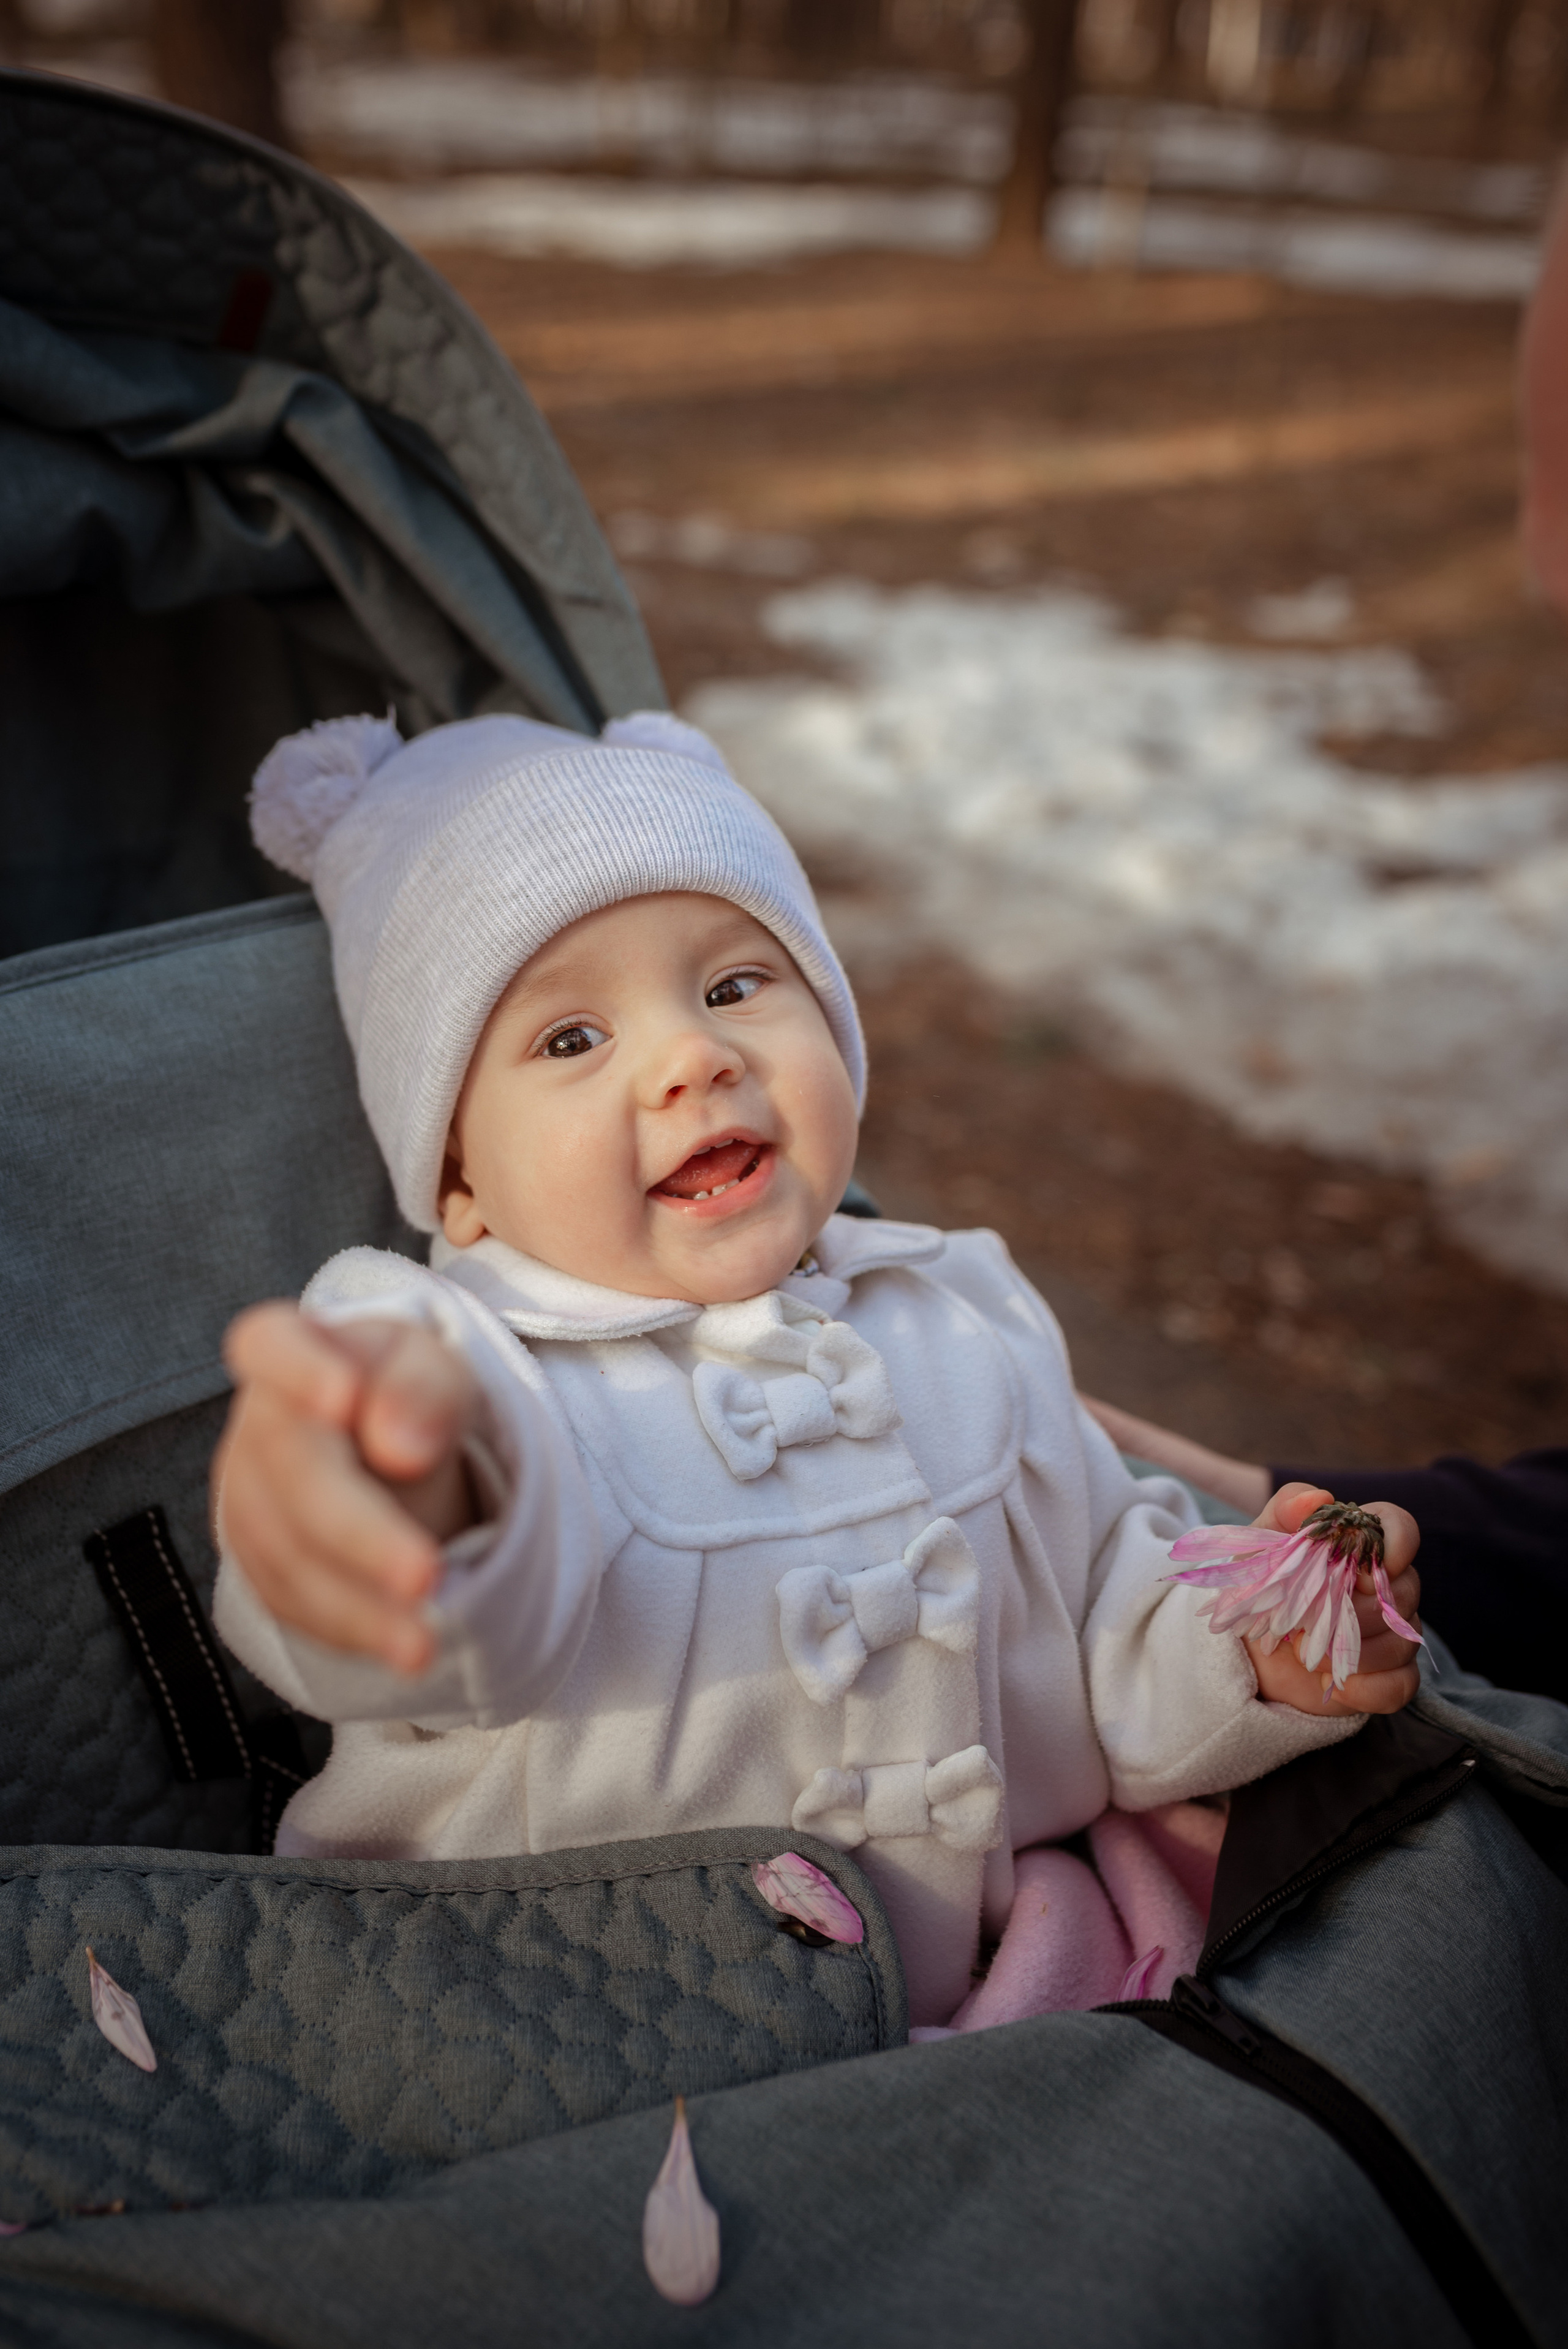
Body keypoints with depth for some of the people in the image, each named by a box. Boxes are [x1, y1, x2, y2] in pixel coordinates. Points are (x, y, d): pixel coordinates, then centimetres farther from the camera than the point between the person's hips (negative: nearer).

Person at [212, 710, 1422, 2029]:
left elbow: (1112, 1665, 14)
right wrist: (415, 1491, -58)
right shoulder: (457, 1359, -12)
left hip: (988, 2006, 5)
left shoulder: (969, 1324, 6)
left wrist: (1254, 1656, -5)